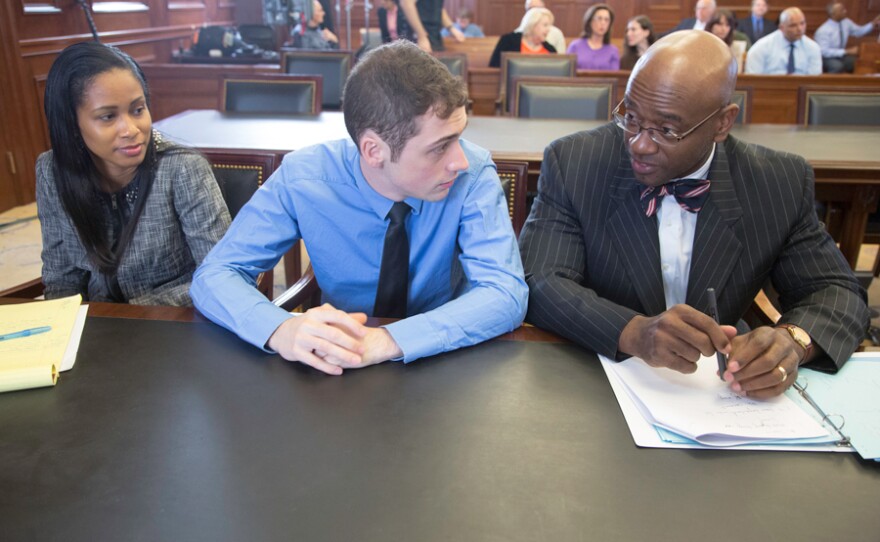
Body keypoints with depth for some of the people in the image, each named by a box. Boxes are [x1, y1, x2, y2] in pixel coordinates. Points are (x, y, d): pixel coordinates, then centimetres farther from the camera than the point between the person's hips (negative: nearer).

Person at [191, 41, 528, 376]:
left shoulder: (473, 173, -18)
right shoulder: (302, 177, -17)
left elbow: (506, 295, -25)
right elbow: (214, 275, -14)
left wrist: (387, 341, -39)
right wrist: (281, 329, -35)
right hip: (339, 373, 2)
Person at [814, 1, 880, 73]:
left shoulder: (846, 22, 1)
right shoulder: (823, 30, -21)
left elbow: (859, 31, 16)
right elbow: (824, 51, -28)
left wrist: (874, 24, -1)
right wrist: (847, 51, -30)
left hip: (839, 55, 8)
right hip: (825, 58, -8)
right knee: (838, 66, -37)